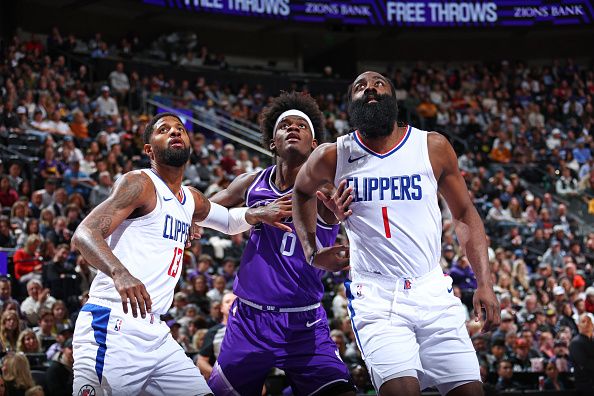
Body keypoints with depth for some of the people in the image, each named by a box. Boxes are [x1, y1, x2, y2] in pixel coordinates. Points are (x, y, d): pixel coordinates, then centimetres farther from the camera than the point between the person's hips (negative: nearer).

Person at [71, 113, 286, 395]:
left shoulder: (191, 200, 19)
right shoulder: (140, 183, -5)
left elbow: (229, 221, 40)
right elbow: (84, 234, -18)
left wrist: (256, 214, 16)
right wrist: (120, 273, -38)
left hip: (156, 334, 8)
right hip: (113, 327, -8)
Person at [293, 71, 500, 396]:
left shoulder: (433, 147, 1)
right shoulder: (332, 157, 1)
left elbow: (464, 214, 10)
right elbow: (302, 191, 23)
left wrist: (484, 283, 2)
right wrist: (311, 252, 12)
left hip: (434, 294, 2)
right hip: (376, 298, -2)